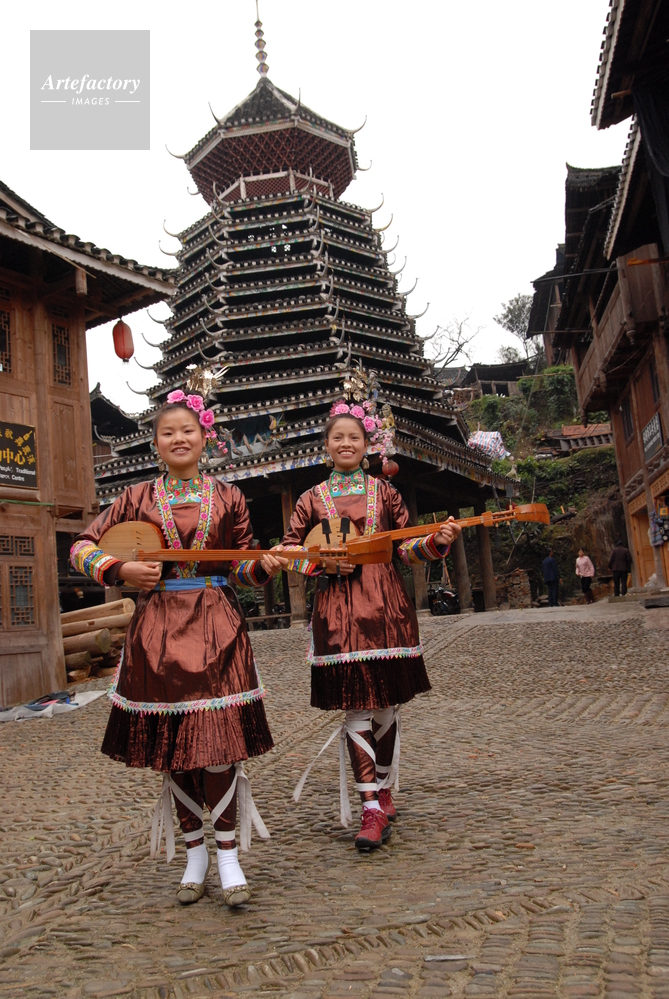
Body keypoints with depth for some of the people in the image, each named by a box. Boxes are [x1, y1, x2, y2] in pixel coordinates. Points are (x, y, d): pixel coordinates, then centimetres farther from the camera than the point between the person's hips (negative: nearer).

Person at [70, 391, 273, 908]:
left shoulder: (227, 497, 7)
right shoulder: (138, 497, 7)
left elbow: (243, 565, 10)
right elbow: (83, 546, 9)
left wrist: (266, 564, -11)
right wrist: (122, 569, -7)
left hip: (216, 627, -1)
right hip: (158, 628, 1)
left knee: (217, 740, -6)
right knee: (171, 744, 6)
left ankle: (228, 854, 9)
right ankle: (195, 850, 23)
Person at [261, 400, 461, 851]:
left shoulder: (385, 492, 10)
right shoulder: (312, 499, 8)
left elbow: (407, 549, 8)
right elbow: (288, 551, 9)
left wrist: (438, 541, -11)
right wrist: (325, 562, -7)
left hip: (386, 605, 1)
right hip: (338, 609, -1)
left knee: (386, 706, 8)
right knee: (356, 708, -3)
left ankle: (384, 792, 27)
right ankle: (372, 808, 4)